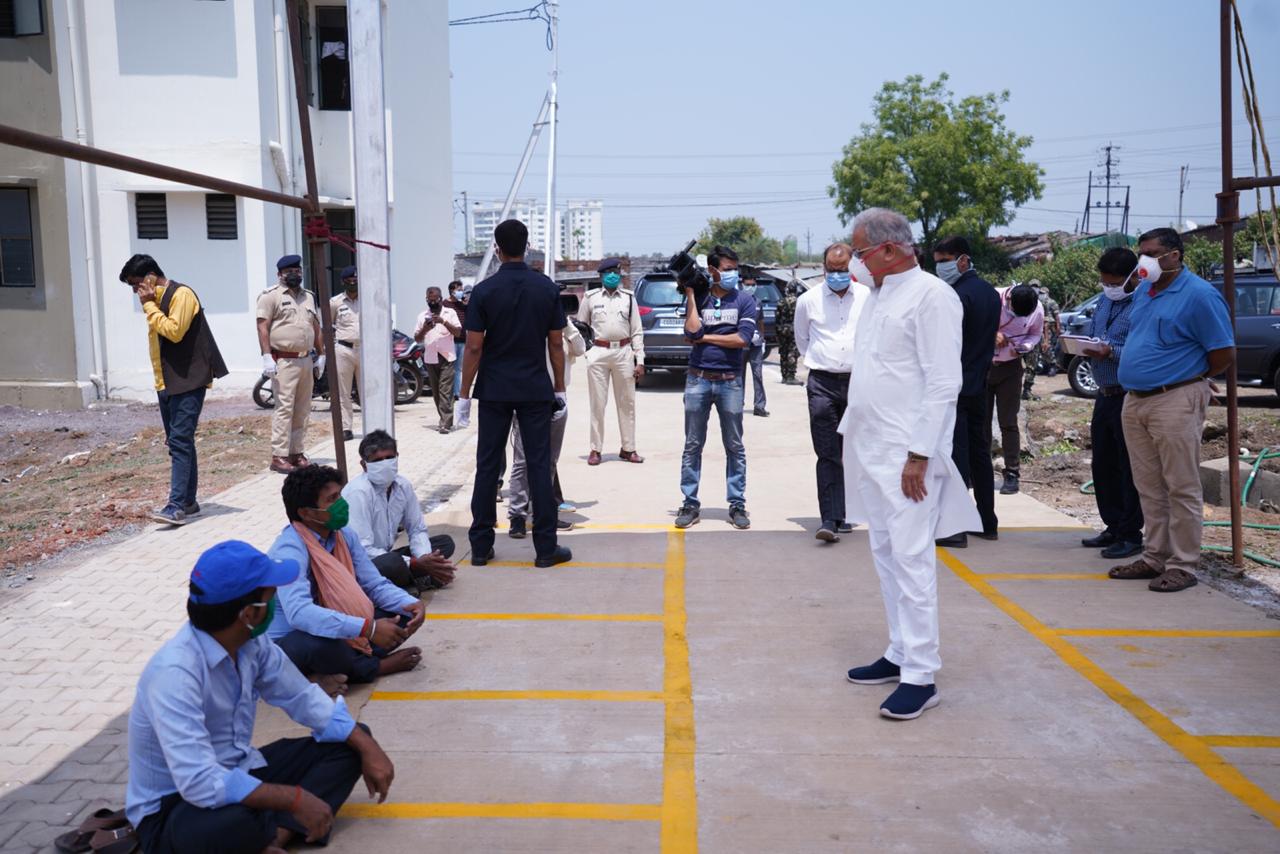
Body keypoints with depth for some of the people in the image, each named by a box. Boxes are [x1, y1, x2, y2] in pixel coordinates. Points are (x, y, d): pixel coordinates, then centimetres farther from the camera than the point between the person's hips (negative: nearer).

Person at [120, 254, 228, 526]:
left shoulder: (181, 294, -10)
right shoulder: (155, 300, 18)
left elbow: (174, 330, -22)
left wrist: (149, 305, -12)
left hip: (188, 382, -10)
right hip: (166, 382, 10)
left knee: (180, 442, -14)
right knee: (178, 442, 12)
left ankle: (176, 506, -17)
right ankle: (188, 501, 18)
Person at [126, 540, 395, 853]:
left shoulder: (250, 643, -8)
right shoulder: (175, 672, -31)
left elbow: (303, 697, 3)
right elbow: (199, 783, -37)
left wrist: (367, 746, -6)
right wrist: (294, 799, -31)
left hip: (234, 776, 8)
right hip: (173, 807, -8)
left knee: (349, 742, 0)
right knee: (237, 821, -42)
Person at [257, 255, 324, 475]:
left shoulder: (308, 296, 19)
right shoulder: (271, 296, -3)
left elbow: (316, 327, 22)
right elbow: (262, 326, -9)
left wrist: (321, 356, 17)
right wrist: (267, 357, -17)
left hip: (306, 360, 7)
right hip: (284, 361, -7)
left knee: (302, 410, 9)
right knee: (284, 409, -10)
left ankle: (297, 452, 16)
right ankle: (279, 456, -7)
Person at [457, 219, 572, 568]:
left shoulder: (484, 291, -6)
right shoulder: (547, 288, -1)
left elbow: (474, 347, -7)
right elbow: (556, 344, 0)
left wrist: (464, 394, 0)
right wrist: (560, 389, 8)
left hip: (494, 391, 0)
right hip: (535, 391, 1)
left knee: (488, 467, 7)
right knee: (539, 466, 3)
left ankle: (481, 546, 12)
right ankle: (546, 548, 5)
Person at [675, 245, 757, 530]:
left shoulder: (744, 300, 3)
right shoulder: (697, 298, 5)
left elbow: (743, 338, -10)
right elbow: (692, 333, -11)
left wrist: (706, 337, -5)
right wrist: (690, 294, -7)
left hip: (729, 381, -1)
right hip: (698, 380, 1)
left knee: (735, 446, 5)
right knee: (692, 445, 5)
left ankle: (737, 505, 13)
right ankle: (690, 504, 13)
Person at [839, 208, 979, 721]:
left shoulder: (931, 296, -10)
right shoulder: (878, 296, 16)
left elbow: (943, 383, -15)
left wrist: (920, 454, -19)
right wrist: (855, 435, 14)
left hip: (907, 455, -9)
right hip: (871, 449, 9)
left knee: (911, 558, -8)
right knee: (885, 554, 13)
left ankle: (920, 675, -1)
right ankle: (900, 654, 24)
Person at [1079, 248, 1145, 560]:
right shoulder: (1104, 301, 13)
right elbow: (1088, 333, 20)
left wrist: (1111, 352, -29)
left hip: (1130, 397, -8)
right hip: (1104, 395, 9)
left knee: (1129, 468, 0)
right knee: (1102, 465, 15)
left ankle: (1130, 535, 10)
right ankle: (1113, 526, 27)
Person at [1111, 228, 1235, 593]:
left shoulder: (1199, 295, -9)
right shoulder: (1142, 291, 14)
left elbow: (1225, 353, -9)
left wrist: (1191, 377, 2)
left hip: (1175, 402, -8)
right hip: (1134, 401, 8)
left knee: (1181, 488, -1)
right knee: (1149, 488, 12)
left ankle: (1182, 566, 5)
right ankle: (1154, 557, 21)